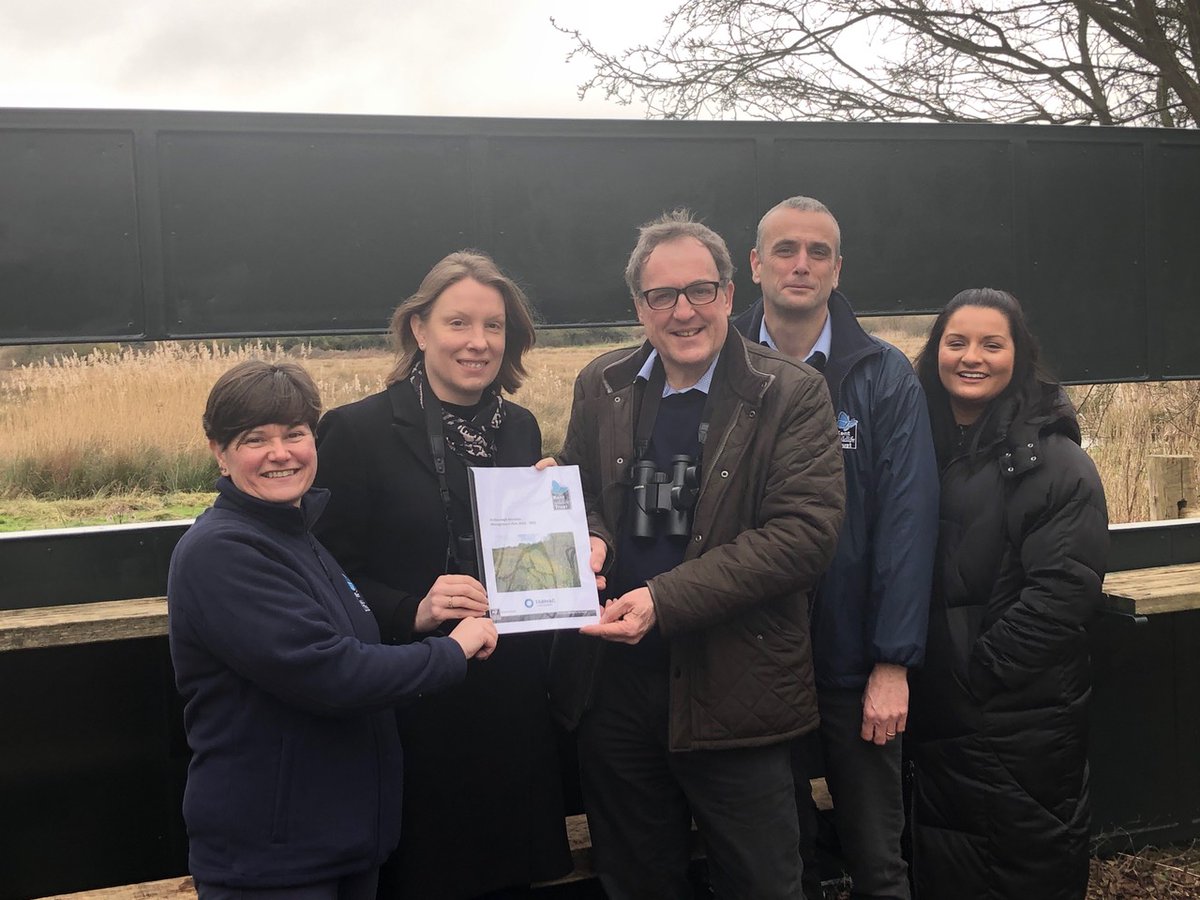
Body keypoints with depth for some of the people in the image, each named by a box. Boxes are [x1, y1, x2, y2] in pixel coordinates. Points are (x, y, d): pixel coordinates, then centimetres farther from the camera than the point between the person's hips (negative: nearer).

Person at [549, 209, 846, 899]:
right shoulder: (602, 387, 6)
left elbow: (806, 531, -16)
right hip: (614, 683, 4)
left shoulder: (791, 395, -8)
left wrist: (666, 599, -22)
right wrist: (589, 536, -8)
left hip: (735, 690, -3)